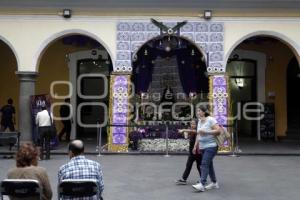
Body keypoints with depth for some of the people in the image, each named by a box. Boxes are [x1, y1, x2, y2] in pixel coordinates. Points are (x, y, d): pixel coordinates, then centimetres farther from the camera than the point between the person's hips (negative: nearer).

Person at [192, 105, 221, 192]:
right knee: (209, 165, 12)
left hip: (211, 146, -8)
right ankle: (214, 183, 23)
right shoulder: (199, 121, 13)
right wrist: (195, 146, 14)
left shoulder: (210, 119, -10)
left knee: (204, 164, -17)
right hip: (202, 147, 8)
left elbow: (218, 130, -18)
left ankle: (202, 184, -21)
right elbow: (198, 135, 19)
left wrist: (205, 132, -22)